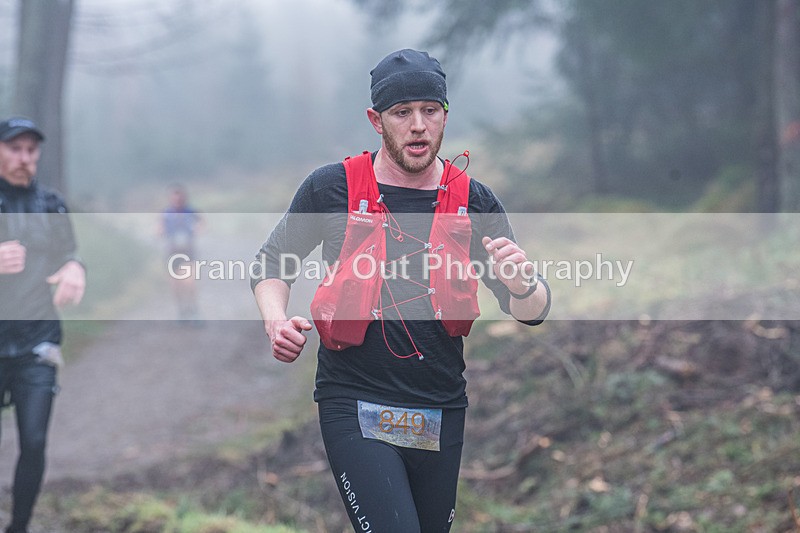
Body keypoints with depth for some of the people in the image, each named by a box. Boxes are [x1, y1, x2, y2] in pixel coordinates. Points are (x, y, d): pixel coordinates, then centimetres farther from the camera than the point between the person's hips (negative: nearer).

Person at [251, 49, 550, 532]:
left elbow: (534, 313, 3)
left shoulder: (474, 202, 3)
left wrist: (521, 284, -21)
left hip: (442, 414, 3)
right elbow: (273, 261, 11)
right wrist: (277, 323, -9)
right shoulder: (332, 188, -3)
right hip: (354, 404, -3)